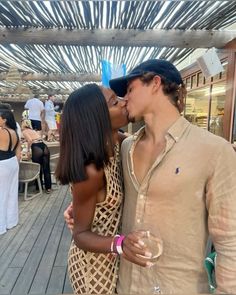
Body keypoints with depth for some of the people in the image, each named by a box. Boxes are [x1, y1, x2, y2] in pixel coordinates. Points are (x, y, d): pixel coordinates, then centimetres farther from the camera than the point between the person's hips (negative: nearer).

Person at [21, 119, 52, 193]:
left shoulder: (24, 131, 9)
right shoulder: (34, 130, 27)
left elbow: (30, 140, -10)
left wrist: (28, 150, 0)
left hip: (37, 148, -6)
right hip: (45, 147, 6)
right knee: (46, 169, 11)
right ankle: (48, 188, 19)